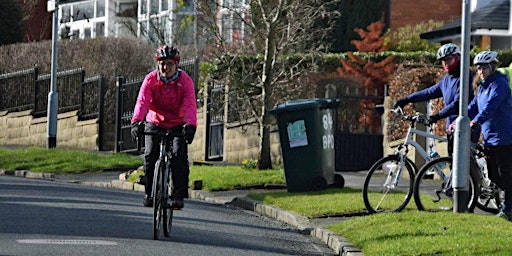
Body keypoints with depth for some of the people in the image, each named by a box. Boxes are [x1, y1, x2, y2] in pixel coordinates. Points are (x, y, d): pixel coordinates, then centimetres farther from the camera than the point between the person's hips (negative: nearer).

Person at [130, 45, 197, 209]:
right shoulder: (151, 79, -14)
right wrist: (136, 122, -45)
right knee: (150, 155, -14)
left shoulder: (185, 80, -16)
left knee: (179, 156, -20)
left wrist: (190, 125, -47)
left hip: (178, 124, -1)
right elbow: (142, 101, -27)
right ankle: (149, 192, 4)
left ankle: (178, 195, -14)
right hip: (155, 123, 1)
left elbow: (190, 105, -29)